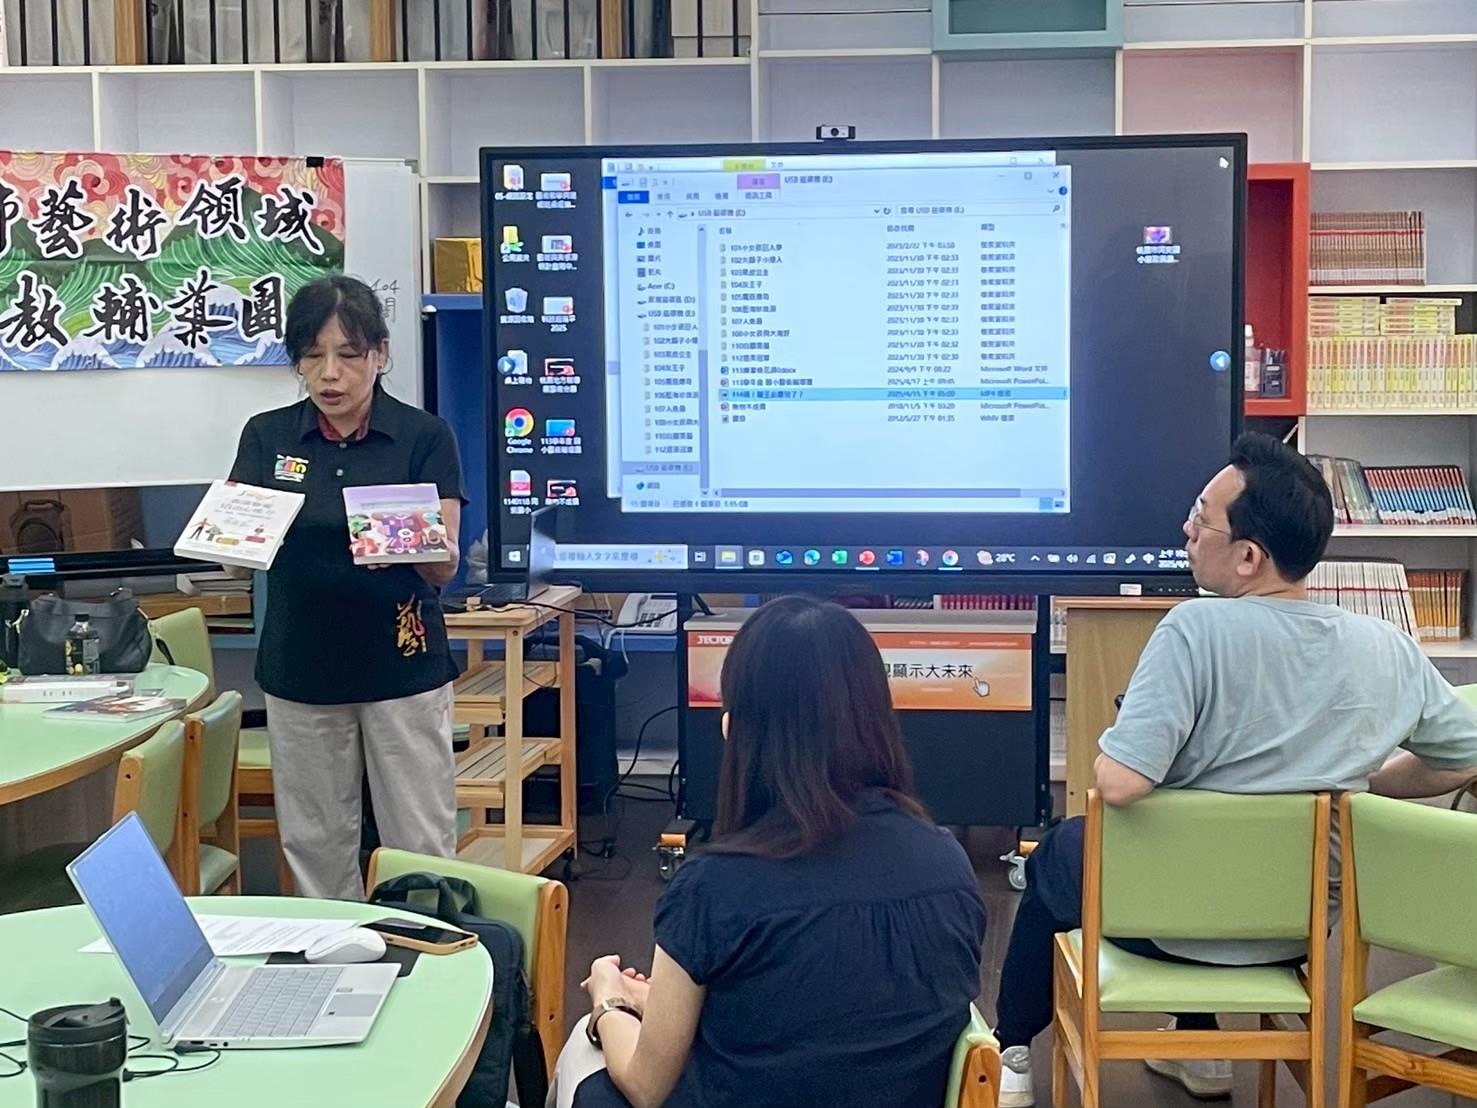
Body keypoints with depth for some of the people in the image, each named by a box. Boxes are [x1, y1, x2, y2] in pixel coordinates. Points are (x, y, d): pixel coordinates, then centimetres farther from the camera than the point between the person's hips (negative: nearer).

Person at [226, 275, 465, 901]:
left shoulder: (424, 437, -3)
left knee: (421, 845, 0)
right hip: (300, 668, 2)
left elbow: (446, 567, -8)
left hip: (402, 666, -2)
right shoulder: (267, 437, 4)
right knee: (315, 843, 7)